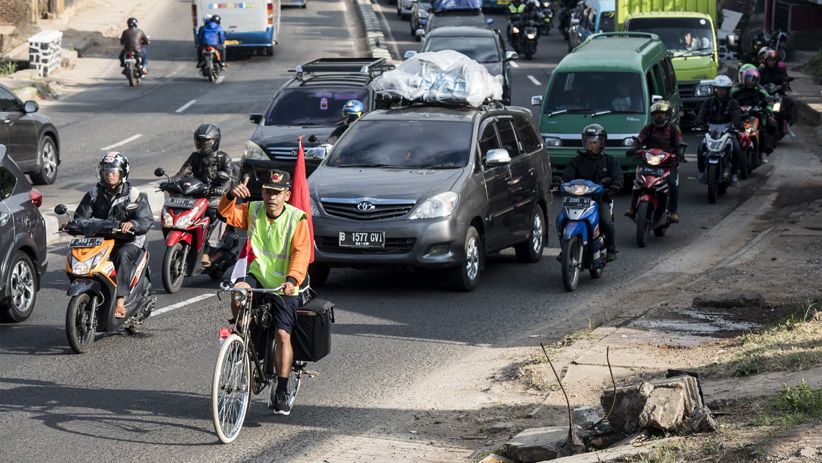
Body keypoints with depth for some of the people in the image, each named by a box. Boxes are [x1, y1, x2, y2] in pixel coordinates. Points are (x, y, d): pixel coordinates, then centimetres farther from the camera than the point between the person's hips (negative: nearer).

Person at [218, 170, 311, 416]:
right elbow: (227, 214, -10)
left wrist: (292, 279, -33)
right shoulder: (253, 211, 1)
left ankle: (282, 392, 0)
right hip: (258, 275, 3)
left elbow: (301, 253, -17)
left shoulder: (297, 219, -10)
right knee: (238, 291, -31)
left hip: (284, 285, -2)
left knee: (282, 334, -10)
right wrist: (231, 196, -31)